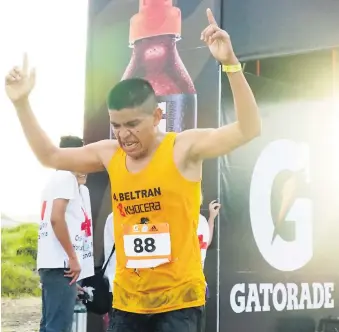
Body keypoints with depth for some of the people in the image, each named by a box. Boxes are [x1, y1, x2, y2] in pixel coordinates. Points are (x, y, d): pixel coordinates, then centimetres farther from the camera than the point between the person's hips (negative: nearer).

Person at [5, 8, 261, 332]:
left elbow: (248, 129, -22)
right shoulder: (109, 154, 5)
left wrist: (230, 62, -33)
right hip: (127, 300, 6)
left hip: (178, 298, -5)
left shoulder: (184, 146, -10)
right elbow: (50, 156, 18)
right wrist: (22, 103, 12)